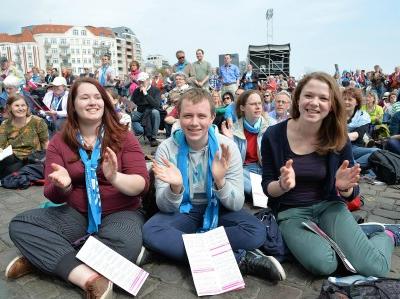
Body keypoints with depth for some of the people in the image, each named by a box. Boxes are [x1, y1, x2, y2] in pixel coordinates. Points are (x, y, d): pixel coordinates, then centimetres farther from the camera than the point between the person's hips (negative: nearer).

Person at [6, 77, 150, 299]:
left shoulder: (123, 137, -5)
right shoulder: (59, 142, 2)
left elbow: (142, 184, -12)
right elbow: (52, 195, -1)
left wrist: (115, 178, -33)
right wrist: (62, 186, -26)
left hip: (120, 213, -2)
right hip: (76, 214, 3)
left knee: (127, 243, -35)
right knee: (19, 225, -16)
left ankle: (45, 258, -15)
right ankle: (87, 277, -28)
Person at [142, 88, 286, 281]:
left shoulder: (227, 147, -13)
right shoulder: (167, 149, -13)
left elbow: (237, 205, -15)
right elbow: (165, 207, -13)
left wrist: (220, 182, -36)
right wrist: (175, 188, -36)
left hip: (218, 209, 0)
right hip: (183, 212, 1)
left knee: (256, 232, -27)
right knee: (150, 231, -30)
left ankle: (173, 247, -23)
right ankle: (239, 259, -27)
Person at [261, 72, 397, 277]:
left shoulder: (338, 138, -6)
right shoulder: (273, 136, -12)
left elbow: (350, 193, 2)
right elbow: (267, 187, -5)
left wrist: (345, 187, -22)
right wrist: (283, 185, -28)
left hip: (329, 206, 2)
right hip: (291, 211, -1)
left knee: (373, 268, -17)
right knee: (323, 264, -28)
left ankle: (386, 235, 16)